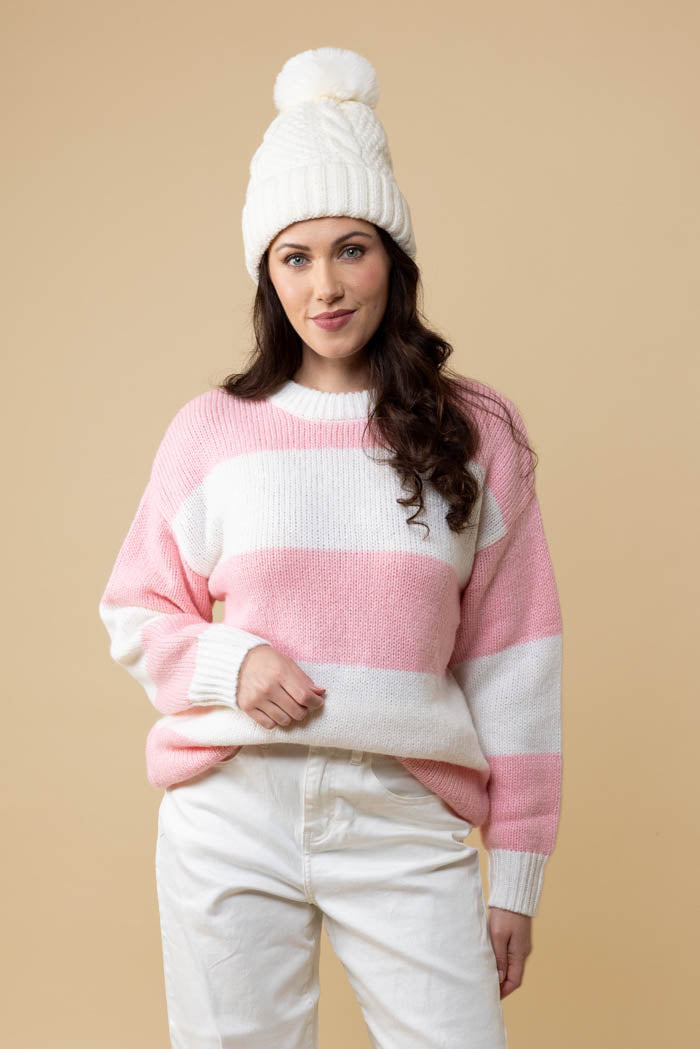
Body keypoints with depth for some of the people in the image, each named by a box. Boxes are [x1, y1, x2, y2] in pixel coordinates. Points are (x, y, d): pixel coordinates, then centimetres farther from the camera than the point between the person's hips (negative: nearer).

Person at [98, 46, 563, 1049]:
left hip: (407, 826, 0)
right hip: (230, 816, 1)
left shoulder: (477, 432, 4)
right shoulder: (211, 430, 5)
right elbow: (135, 615, 11)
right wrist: (228, 664, -10)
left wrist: (517, 873, 4)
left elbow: (512, 659, 4)